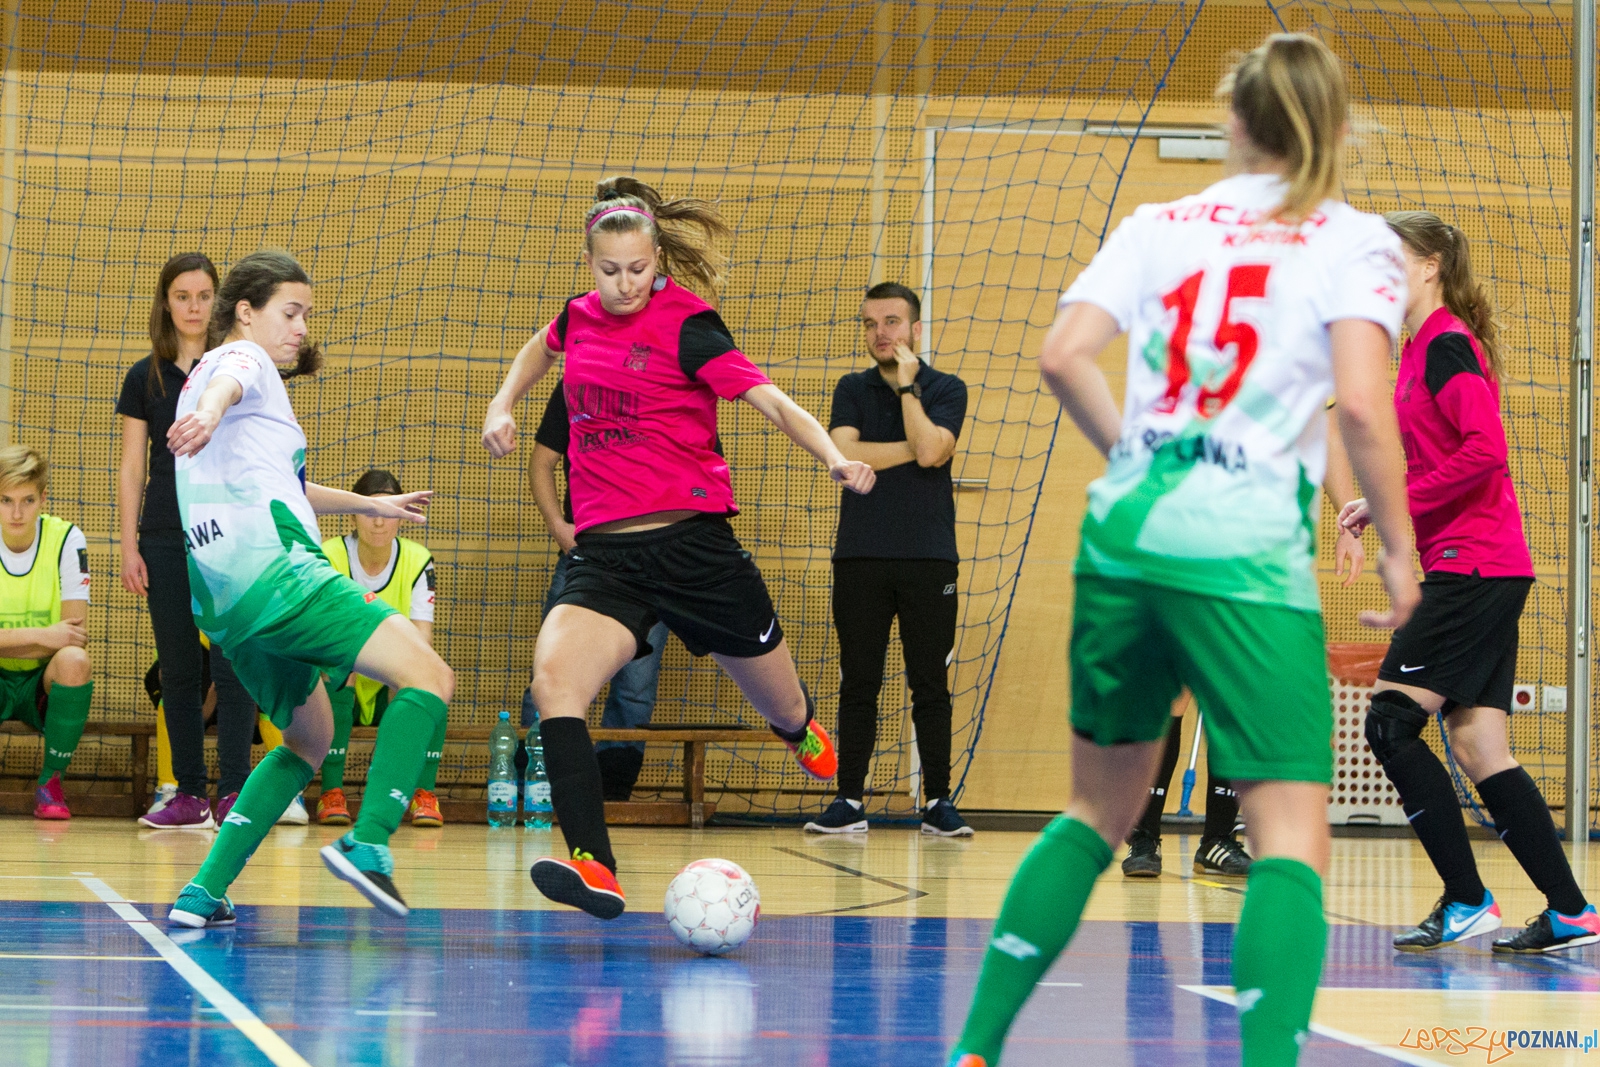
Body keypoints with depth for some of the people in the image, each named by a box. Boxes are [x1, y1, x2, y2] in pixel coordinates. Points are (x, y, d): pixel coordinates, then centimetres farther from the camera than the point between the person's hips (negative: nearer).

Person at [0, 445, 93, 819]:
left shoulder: (66, 539, -9)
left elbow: (76, 633, -12)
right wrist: (41, 636, -27)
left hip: (44, 682, 0)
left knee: (74, 660, -35)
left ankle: (50, 780, -12)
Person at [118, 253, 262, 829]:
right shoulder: (145, 377, 7)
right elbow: (131, 468, 9)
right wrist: (129, 546, 3)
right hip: (165, 539, 2)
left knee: (234, 662, -8)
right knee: (177, 668, 4)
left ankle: (233, 792, -8)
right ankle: (188, 794, 10)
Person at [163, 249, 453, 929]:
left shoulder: (208, 370, 32)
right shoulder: (244, 358, 4)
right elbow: (227, 383, -24)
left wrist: (366, 505, 54)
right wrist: (210, 410, -47)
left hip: (227, 607, 10)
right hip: (275, 572, -10)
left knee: (310, 739, 24)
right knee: (428, 676, -15)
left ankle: (204, 893, 12)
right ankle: (367, 844, -32)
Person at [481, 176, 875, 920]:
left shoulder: (686, 325, -6)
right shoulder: (579, 319, 9)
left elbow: (771, 402, -15)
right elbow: (539, 350, 36)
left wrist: (834, 457, -31)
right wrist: (502, 407, 22)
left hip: (692, 542, -3)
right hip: (604, 552, 3)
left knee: (784, 711, 13)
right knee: (553, 678, -26)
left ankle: (803, 730, 54)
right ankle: (593, 869, -33)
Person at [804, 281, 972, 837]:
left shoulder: (946, 389, 5)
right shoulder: (852, 389, 10)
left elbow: (931, 450, -14)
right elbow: (844, 455, -7)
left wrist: (907, 385, -9)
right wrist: (914, 449, -7)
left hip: (928, 559, -1)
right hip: (860, 557, 1)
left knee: (931, 685, 1)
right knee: (858, 683, 2)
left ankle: (937, 801, 6)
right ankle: (850, 801, 5)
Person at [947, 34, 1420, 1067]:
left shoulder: (1161, 223, 12)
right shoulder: (1354, 241, 1)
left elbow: (1064, 355, 1)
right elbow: (1360, 403, -12)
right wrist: (1399, 549, -3)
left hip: (1121, 528, 5)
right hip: (1245, 546, -5)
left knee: (1100, 808, 20)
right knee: (1294, 836, -3)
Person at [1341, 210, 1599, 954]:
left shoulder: (1447, 346, -10)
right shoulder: (1420, 350, 18)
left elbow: (1485, 451, -22)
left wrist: (1397, 504, -15)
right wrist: (1381, 505, 10)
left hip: (1470, 567, -9)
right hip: (1484, 573, 9)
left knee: (1391, 724, -10)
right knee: (1479, 747, 6)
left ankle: (1466, 902, -7)